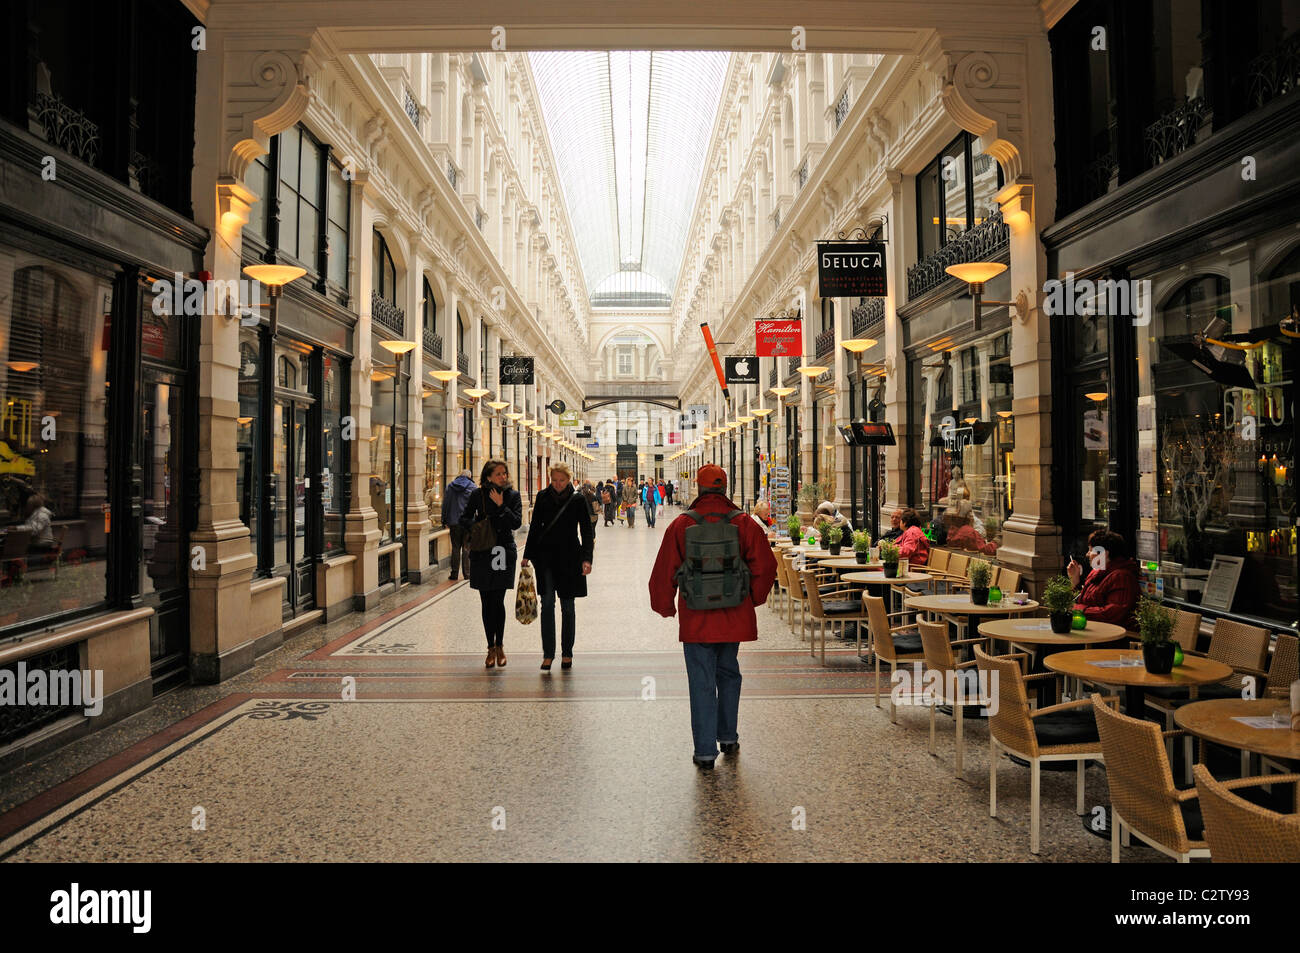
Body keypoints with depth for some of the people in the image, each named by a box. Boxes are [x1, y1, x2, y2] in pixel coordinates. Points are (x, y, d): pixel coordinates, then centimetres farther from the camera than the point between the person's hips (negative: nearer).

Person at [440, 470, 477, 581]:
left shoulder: (449, 486, 6)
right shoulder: (473, 487, 0)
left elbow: (445, 504, 7)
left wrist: (444, 521, 11)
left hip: (454, 522, 2)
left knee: (455, 548, 7)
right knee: (467, 548, 4)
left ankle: (454, 574, 8)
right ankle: (467, 574, 4)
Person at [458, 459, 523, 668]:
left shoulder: (513, 495, 1)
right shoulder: (478, 495, 2)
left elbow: (517, 522, -8)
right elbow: (464, 518, 9)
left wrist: (501, 506, -15)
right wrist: (475, 528, -9)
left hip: (504, 553, -1)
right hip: (482, 554, 1)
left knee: (498, 601, -5)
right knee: (487, 602, 5)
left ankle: (499, 645, 13)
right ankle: (491, 647, 17)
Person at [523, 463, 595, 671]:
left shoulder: (578, 500, -2)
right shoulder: (543, 497, 3)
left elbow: (586, 531, -1)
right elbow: (534, 527, 9)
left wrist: (586, 558, -11)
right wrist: (528, 556, 6)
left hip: (569, 557, -1)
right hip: (546, 556, 1)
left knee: (567, 606, 5)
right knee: (547, 603, -6)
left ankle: (567, 654, 16)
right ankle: (548, 654, -2)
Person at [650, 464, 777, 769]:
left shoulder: (681, 525, -6)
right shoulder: (743, 523, -3)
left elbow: (664, 571, -3)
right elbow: (765, 565, -2)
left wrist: (665, 607, 11)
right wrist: (754, 598, 14)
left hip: (695, 618, -2)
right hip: (734, 617, 2)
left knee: (701, 683, 4)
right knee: (728, 673, 21)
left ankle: (705, 751, 6)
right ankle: (728, 737, 32)